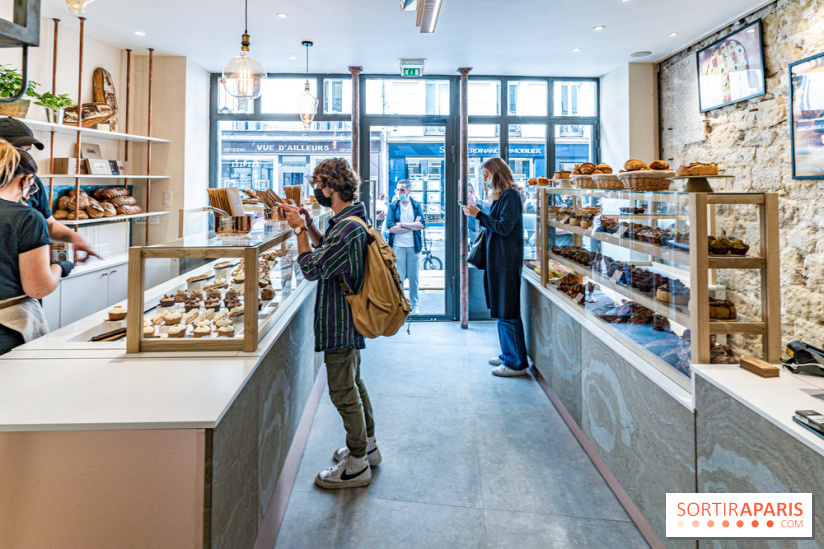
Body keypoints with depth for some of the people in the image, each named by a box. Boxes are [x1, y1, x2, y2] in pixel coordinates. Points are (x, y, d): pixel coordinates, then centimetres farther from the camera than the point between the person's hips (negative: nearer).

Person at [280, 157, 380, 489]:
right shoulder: (352, 219, 8)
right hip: (349, 319, 11)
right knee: (353, 384, 22)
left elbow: (312, 268, -25)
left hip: (339, 322, -11)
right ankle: (367, 446, 37)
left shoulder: (348, 228, -25)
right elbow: (327, 250, 20)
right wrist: (308, 226, 6)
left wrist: (299, 230, -14)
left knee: (343, 392, 1)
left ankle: (356, 466, 15)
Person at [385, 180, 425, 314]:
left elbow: (421, 225, -7)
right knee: (398, 277, 0)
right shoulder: (393, 206, 4)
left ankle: (414, 305, 18)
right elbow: (390, 227, -9)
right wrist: (413, 226, -9)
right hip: (398, 246, -1)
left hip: (414, 246, 1)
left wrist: (401, 224, -11)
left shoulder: (417, 205, 7)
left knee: (413, 277, 7)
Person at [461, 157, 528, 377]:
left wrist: (479, 215, -14)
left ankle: (518, 363, 2)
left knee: (507, 313, -6)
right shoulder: (501, 195, 17)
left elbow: (504, 227, -19)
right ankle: (508, 355, 27)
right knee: (500, 310, 16)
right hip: (497, 259, 10)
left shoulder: (511, 196, -13)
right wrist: (477, 215, 10)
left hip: (507, 261, -10)